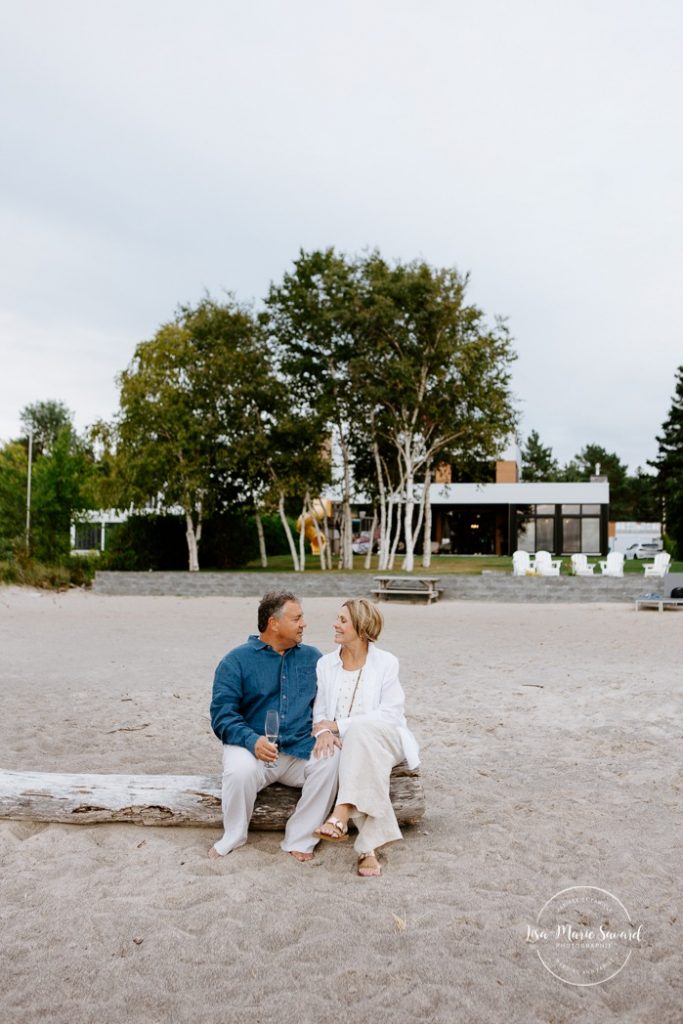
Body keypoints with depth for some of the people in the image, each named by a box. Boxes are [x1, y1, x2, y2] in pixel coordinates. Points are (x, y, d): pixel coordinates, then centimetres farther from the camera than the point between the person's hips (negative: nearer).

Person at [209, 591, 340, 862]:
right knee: (240, 770, -34)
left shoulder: (312, 657, 11)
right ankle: (233, 837, -2)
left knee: (331, 759, -27)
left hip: (302, 749, 3)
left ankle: (299, 840, -10)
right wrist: (252, 740, -24)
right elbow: (222, 714, -7)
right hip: (252, 748, -2)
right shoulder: (237, 660, 1)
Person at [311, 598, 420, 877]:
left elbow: (390, 714, -11)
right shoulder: (325, 664, 8)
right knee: (331, 757, -35)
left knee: (362, 730, -38)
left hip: (383, 740, -2)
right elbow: (318, 711, 7)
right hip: (342, 745, 3)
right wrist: (323, 731, -19)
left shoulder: (386, 663, -3)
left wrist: (338, 725, -17)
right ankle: (369, 847, -33)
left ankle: (341, 815, -43)